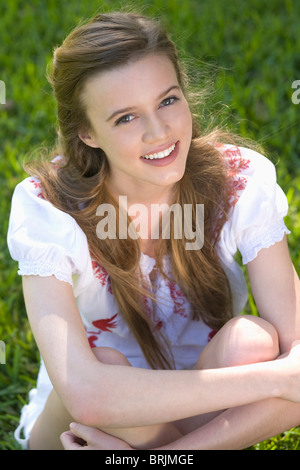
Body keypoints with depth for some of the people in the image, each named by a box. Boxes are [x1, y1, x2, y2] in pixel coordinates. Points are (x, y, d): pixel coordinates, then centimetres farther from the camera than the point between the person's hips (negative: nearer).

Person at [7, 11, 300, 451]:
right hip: (71, 426, -1)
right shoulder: (47, 207, -24)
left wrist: (162, 451, -32)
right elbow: (84, 394, -38)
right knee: (106, 364, -33)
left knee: (251, 341, -28)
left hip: (203, 423, 2)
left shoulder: (243, 181, -18)